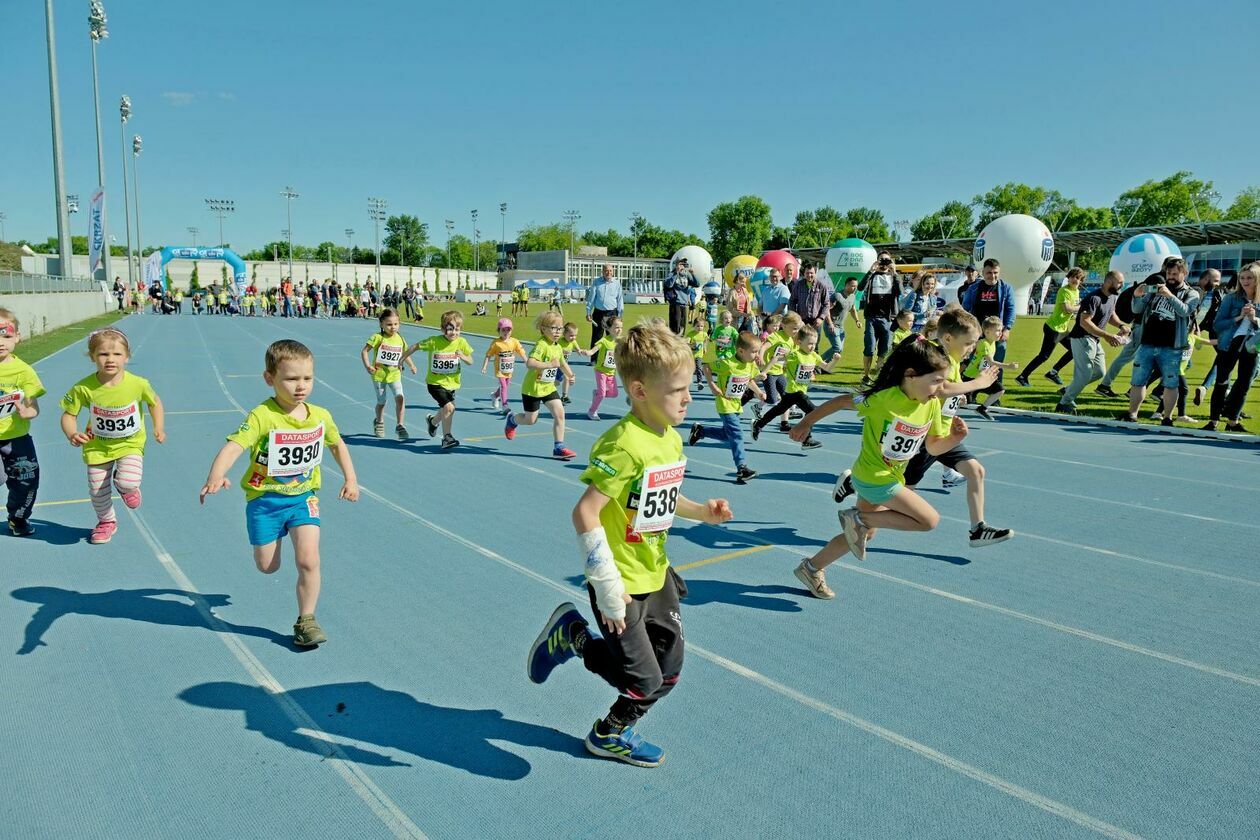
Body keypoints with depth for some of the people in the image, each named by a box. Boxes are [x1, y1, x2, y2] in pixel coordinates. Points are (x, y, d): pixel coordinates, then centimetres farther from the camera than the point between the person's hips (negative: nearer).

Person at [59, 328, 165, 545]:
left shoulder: (138, 384, -20)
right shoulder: (83, 388, -20)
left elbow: (154, 402, 1)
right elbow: (69, 414, -9)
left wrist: (159, 428, -8)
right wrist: (72, 435, -28)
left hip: (130, 444, -1)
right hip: (97, 446, 2)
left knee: (128, 482, -23)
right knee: (97, 490, 10)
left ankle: (125, 486, 18)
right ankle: (106, 522, 42)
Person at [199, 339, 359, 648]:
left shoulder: (321, 416, -4)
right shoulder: (262, 417, -20)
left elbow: (337, 444, 16)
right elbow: (233, 446, -32)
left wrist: (350, 479, 10)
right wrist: (216, 476, -51)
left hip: (303, 497, 2)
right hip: (265, 498, -2)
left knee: (308, 560, -11)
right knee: (267, 567, 10)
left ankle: (306, 620, 7)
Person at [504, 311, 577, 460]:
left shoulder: (558, 347, 3)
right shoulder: (541, 345, -24)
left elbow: (562, 363, 23)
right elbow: (529, 363, -38)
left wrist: (570, 375, 7)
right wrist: (550, 364, -39)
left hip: (549, 387, 7)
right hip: (533, 388, -7)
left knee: (559, 413, -7)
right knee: (531, 420, 6)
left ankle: (558, 448, 0)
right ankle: (512, 419, 40)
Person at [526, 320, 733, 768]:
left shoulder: (672, 439, 3)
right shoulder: (625, 445, -26)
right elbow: (584, 514, -29)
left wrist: (701, 511, -1)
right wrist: (608, 589, -27)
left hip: (656, 576, 9)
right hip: (622, 584, -9)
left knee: (668, 670, 15)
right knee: (644, 678, -1)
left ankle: (612, 734, 38)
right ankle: (572, 634, 21)